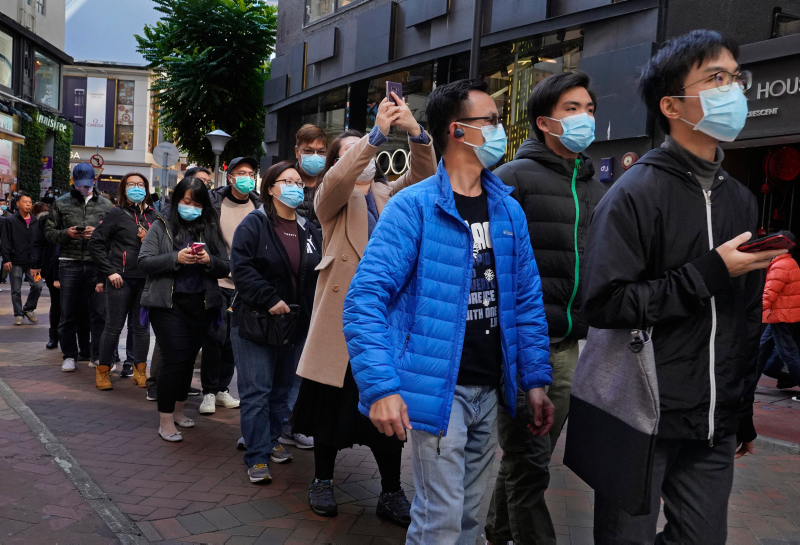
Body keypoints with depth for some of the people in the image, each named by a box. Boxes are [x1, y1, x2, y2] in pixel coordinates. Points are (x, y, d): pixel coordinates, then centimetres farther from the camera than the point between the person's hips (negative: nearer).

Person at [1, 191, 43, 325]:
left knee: (37, 286, -4)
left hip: (33, 262, 3)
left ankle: (28, 309, 17)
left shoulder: (36, 221, 10)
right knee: (16, 290, 4)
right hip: (16, 262, -2)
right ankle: (18, 314, 15)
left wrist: (39, 262, 10)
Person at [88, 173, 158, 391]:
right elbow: (95, 242, -1)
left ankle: (140, 372, 18)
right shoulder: (117, 214, 0)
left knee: (141, 326, 8)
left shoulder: (154, 216, 10)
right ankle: (102, 372, 15)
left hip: (145, 280, 3)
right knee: (114, 326, 2)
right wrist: (110, 271, -7)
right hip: (121, 279, -3)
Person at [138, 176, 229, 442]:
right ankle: (166, 422, -2)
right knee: (175, 357, -10)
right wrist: (175, 258, -17)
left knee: (189, 358, 11)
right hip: (168, 304, -3)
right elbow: (144, 263, -5)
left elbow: (225, 269, 9)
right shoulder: (161, 227, 4)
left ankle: (177, 410, 29)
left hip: (201, 304, 3)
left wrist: (210, 261, -12)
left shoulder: (211, 230, 10)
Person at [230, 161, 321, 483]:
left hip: (296, 324, 6)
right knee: (257, 391, -3)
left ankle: (271, 441, 31)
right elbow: (241, 267, -15)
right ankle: (257, 457, 2)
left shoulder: (309, 230, 11)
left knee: (282, 389, 15)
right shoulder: (254, 224, -6)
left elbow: (317, 275, 15)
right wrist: (269, 300, -22)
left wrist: (311, 316, 5)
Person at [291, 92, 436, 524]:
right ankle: (322, 481, 28)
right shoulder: (331, 198, 4)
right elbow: (338, 180, -19)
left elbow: (423, 175, -4)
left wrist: (415, 132, -23)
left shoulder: (391, 194, 13)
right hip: (342, 315, -3)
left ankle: (391, 493, 19)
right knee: (334, 403, 9)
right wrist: (377, 133, -29)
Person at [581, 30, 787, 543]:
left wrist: (744, 413, 18)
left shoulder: (741, 200, 10)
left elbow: (748, 317, 16)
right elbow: (604, 304, -20)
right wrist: (708, 274, -20)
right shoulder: (637, 193, -11)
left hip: (715, 428, 6)